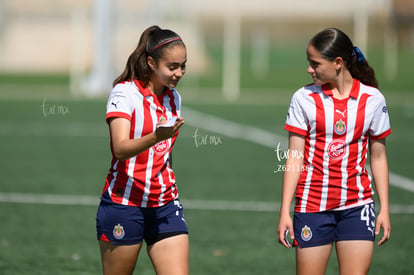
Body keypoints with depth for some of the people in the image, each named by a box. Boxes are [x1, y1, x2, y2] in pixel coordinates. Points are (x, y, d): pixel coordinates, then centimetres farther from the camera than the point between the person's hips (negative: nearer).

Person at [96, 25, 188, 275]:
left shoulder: (174, 97, 10)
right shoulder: (125, 92, -10)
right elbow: (121, 148, -24)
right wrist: (156, 137, -41)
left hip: (165, 207, 5)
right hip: (124, 205, -5)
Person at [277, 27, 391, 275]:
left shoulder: (372, 99, 1)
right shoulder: (304, 98, -1)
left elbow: (378, 157, 8)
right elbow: (294, 159, 0)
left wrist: (385, 208, 4)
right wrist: (285, 211, -5)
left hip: (357, 206, 0)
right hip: (312, 205, 0)